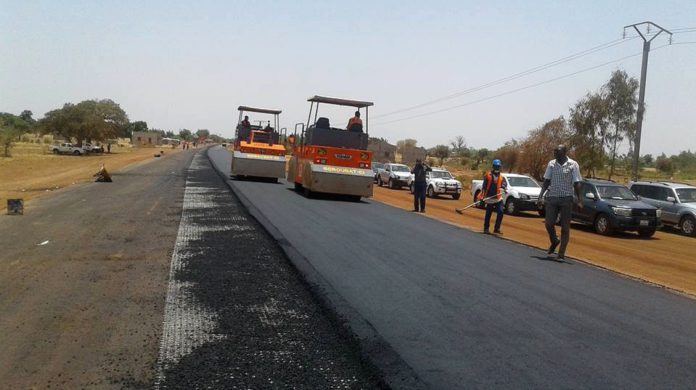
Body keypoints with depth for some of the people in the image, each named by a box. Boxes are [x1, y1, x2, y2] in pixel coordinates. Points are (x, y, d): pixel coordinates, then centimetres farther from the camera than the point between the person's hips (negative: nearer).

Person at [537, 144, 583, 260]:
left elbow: (576, 184, -3)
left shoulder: (573, 165, -3)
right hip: (552, 198, 3)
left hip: (566, 199, -3)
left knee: (565, 227, 1)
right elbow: (546, 181, 10)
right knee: (549, 224, -1)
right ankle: (554, 241, 29)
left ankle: (561, 253, 8)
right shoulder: (551, 164, 6)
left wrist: (579, 200, -9)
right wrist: (541, 196, 3)